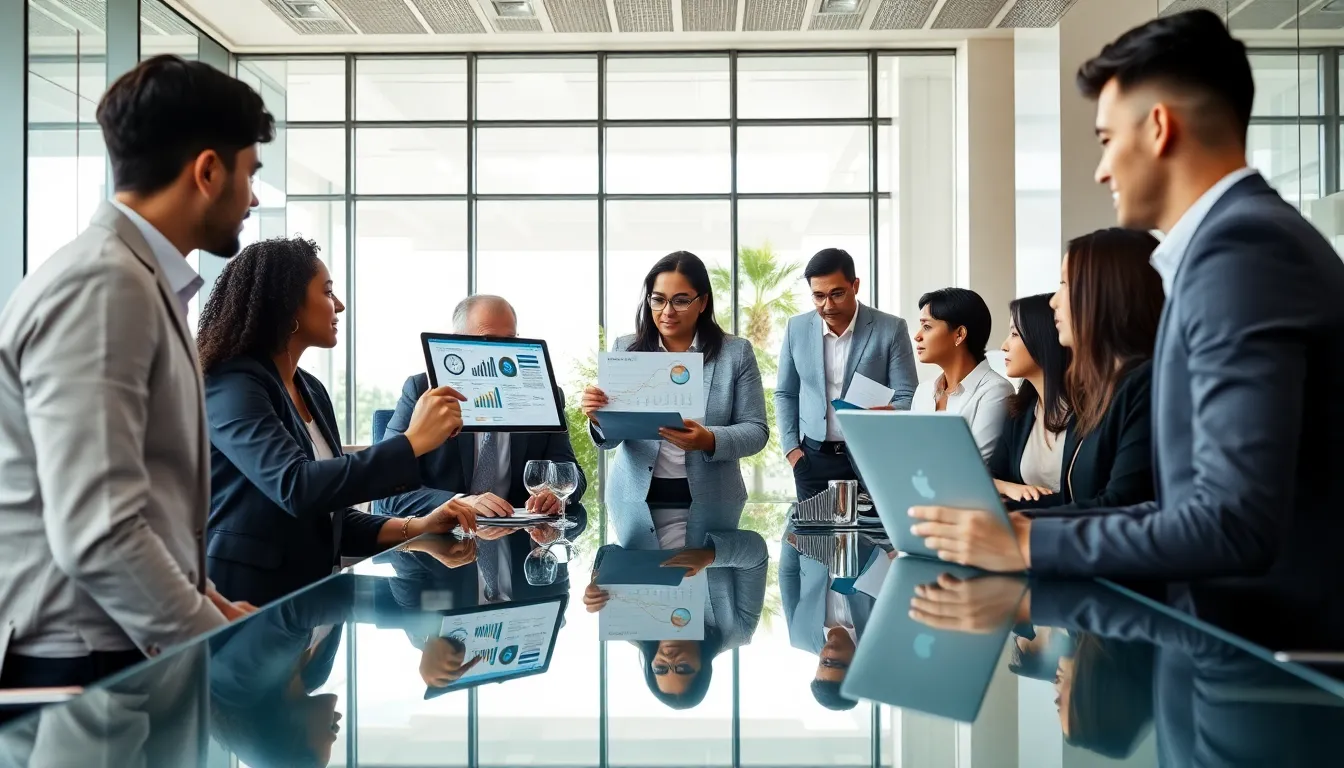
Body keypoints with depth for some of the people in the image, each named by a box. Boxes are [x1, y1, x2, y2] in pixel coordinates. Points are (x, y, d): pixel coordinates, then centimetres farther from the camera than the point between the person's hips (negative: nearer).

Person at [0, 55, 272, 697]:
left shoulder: (139, 282, 11)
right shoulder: (101, 285, -19)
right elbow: (98, 534, -25)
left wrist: (210, 609, 10)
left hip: (124, 653, 9)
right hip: (79, 668, -9)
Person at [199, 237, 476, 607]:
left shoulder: (311, 390, 11)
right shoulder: (231, 386, -13)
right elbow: (296, 488, -28)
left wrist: (415, 527, -2)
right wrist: (413, 442, -24)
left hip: (305, 594, 7)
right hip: (244, 604, -7)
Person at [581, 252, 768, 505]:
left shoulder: (736, 353, -3)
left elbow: (756, 430, -5)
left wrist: (710, 441, -24)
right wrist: (601, 420, -23)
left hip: (709, 497, -1)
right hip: (635, 494, 1)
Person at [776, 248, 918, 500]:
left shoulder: (891, 329, -6)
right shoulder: (797, 328, 3)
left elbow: (907, 397, -4)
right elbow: (785, 394, 12)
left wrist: (889, 413, -26)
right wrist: (791, 448, 3)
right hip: (813, 458, 2)